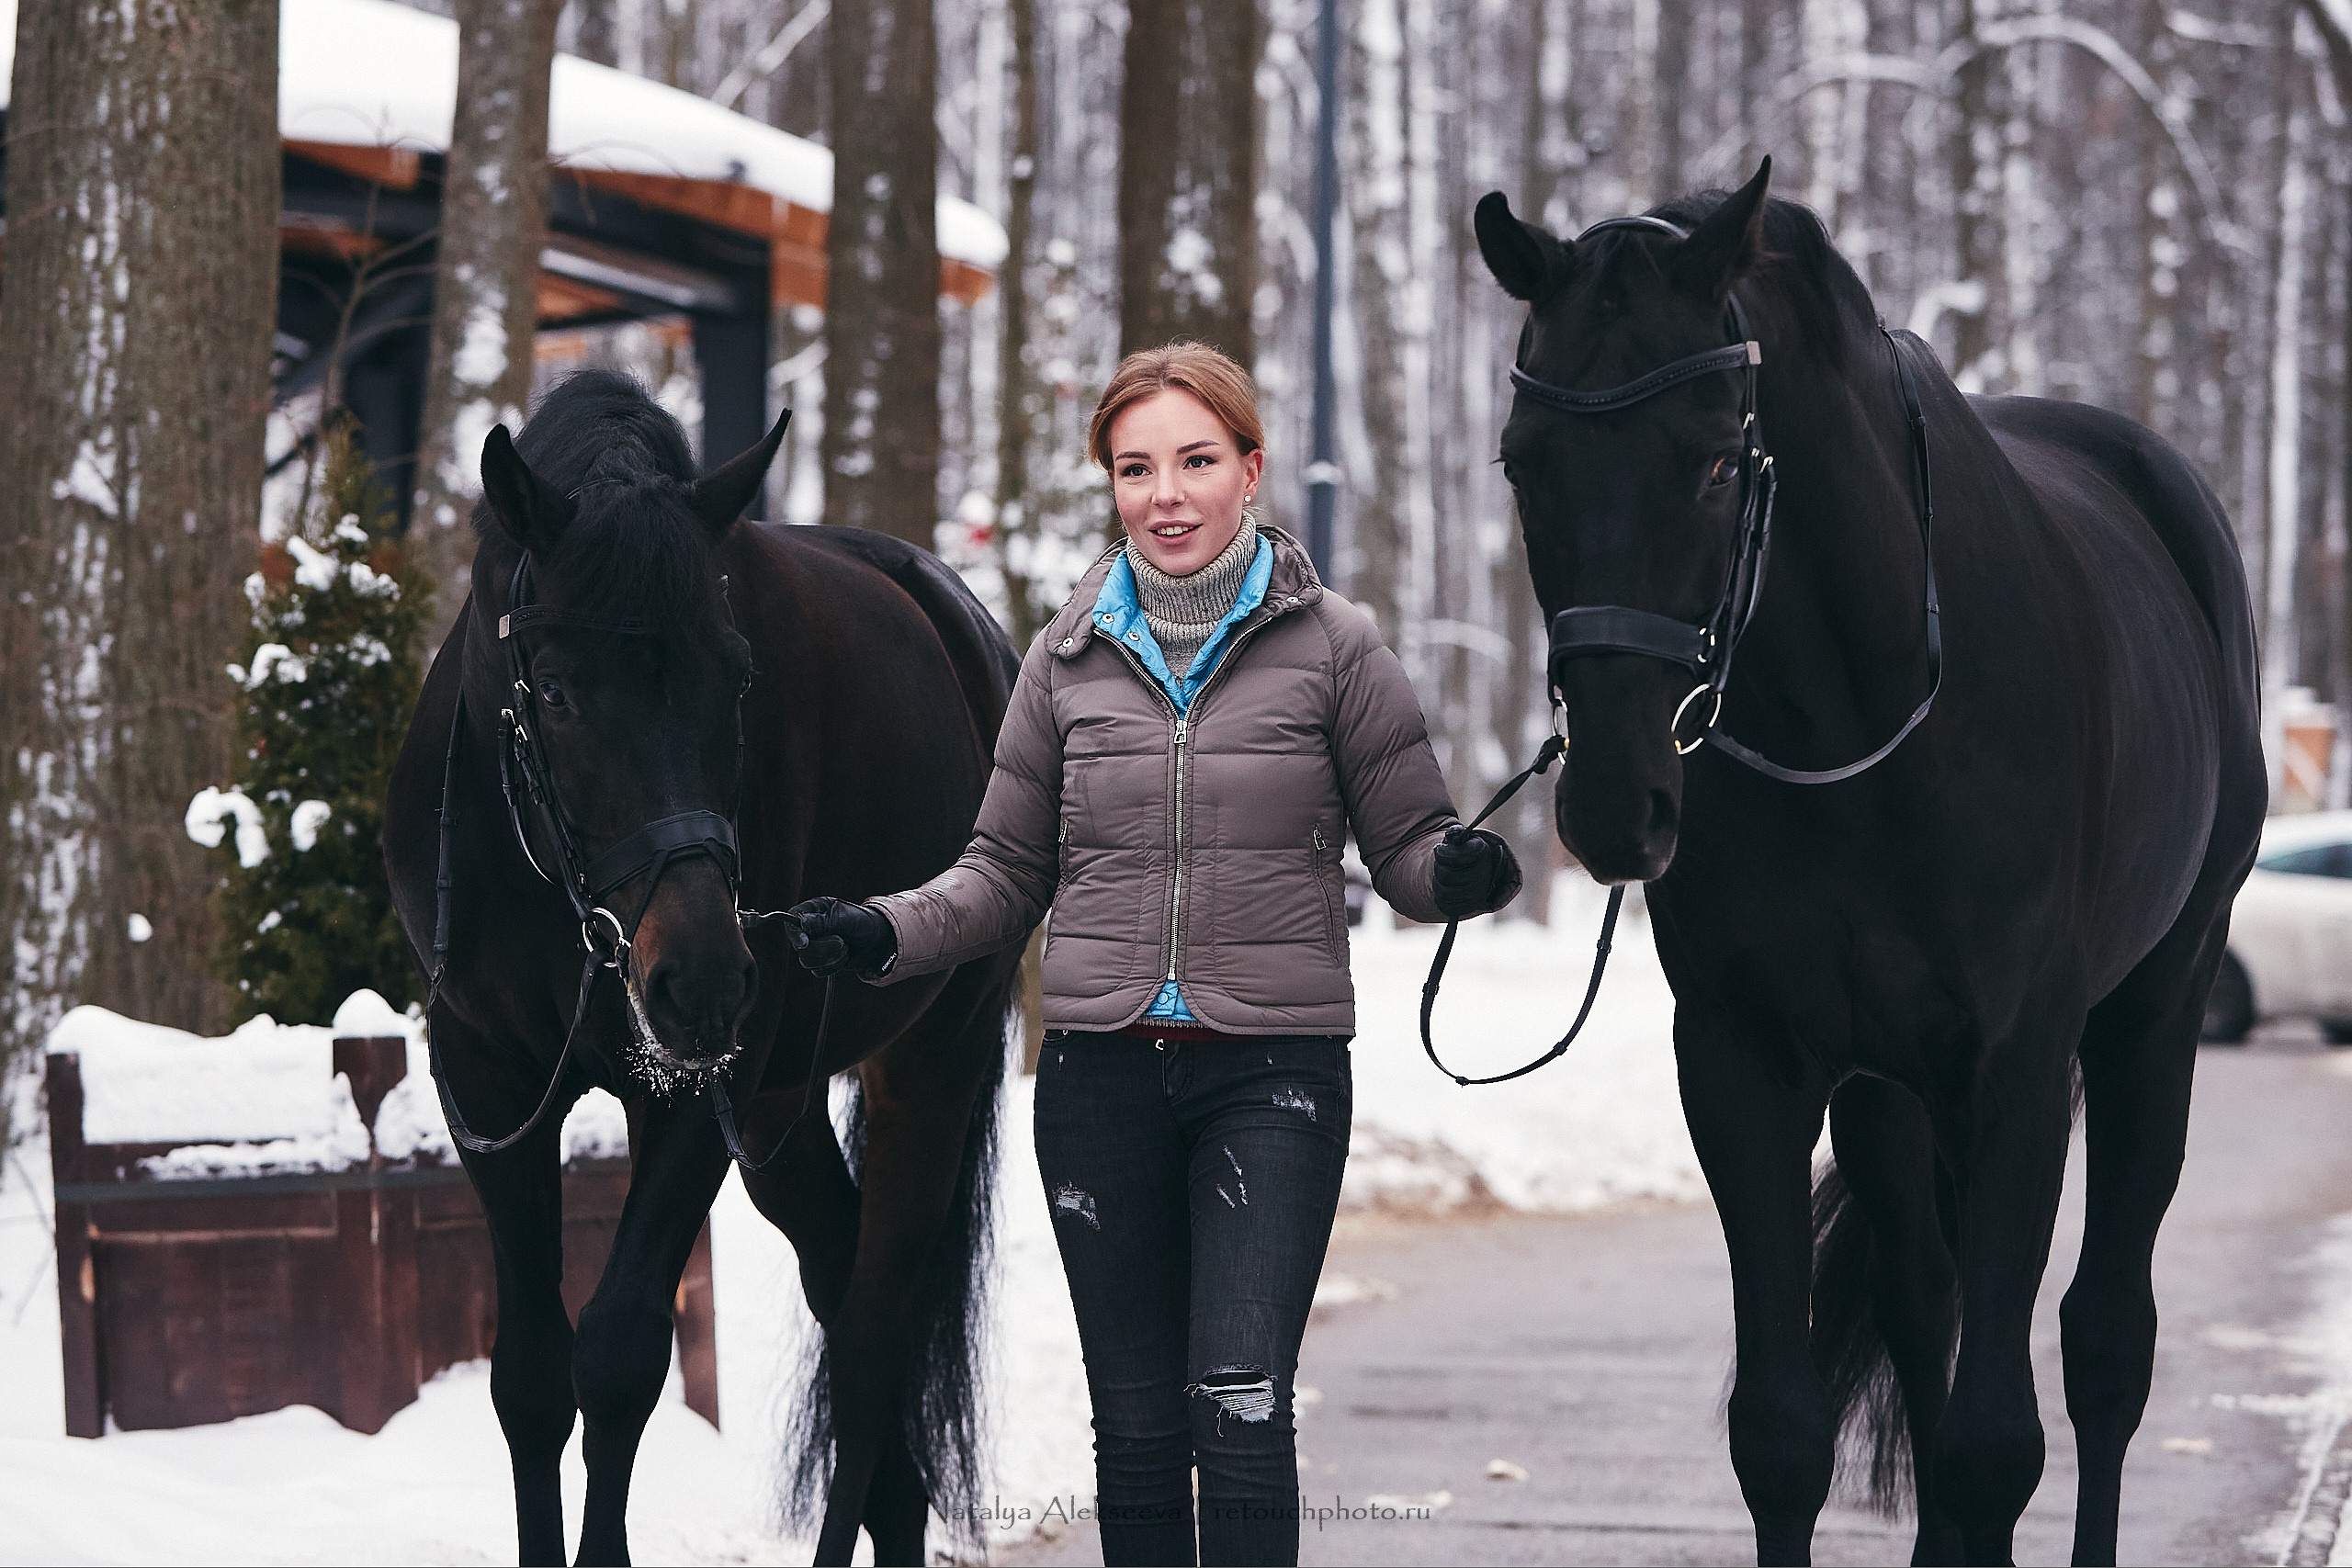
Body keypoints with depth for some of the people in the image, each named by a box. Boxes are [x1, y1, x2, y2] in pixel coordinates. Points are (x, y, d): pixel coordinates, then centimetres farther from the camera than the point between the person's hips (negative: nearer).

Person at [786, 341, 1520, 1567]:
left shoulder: (1332, 647, 1)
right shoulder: (1068, 659, 8)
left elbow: (1407, 847, 3)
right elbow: (1009, 871, 13)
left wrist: (1464, 871, -20)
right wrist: (883, 936, -4)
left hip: (1273, 1065, -3)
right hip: (1101, 1073, 3)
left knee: (1240, 1407, -14)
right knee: (1135, 1425, 6)